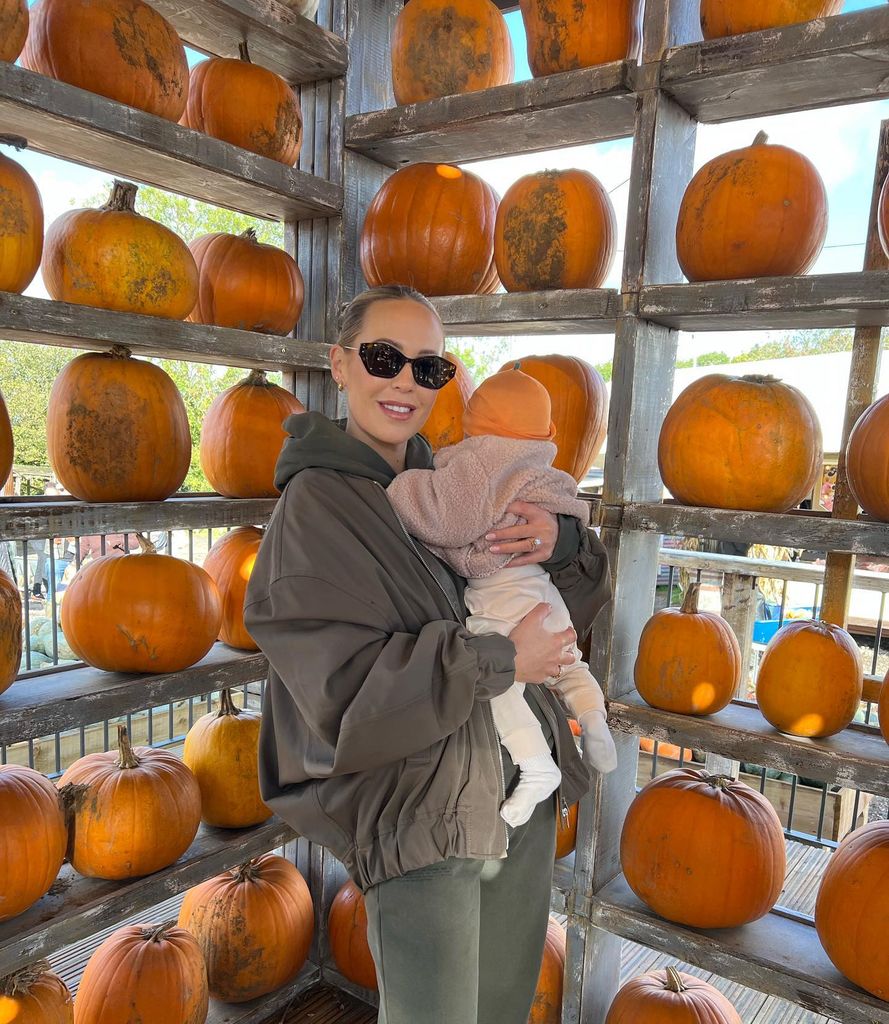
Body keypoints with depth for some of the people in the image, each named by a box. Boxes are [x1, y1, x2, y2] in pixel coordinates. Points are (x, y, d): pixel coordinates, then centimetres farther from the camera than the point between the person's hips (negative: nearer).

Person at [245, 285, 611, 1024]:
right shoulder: (315, 506, -11)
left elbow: (576, 603, 11)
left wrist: (562, 542, -11)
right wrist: (502, 661, -17)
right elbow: (345, 687, -19)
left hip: (525, 792, 6)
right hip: (416, 820, -5)